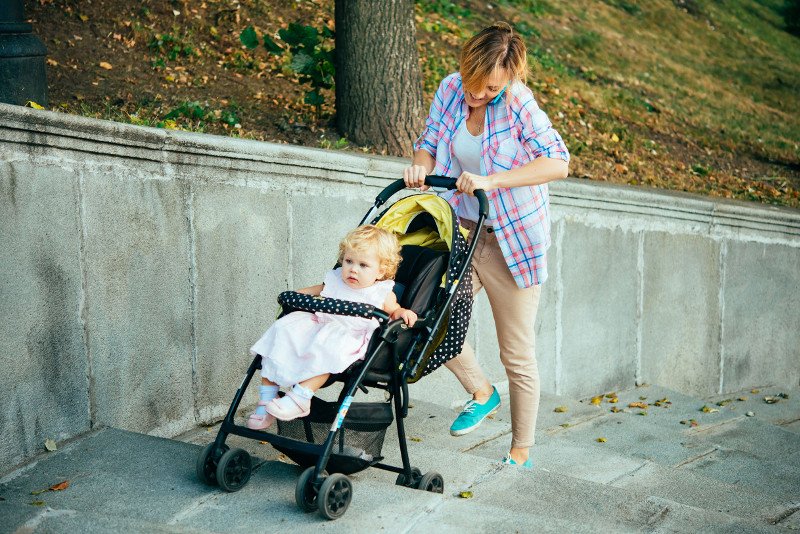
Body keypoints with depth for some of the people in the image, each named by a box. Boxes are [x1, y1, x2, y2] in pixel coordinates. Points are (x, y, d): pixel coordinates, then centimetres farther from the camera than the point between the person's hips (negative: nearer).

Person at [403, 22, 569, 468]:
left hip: (513, 239, -5)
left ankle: (521, 453, 20)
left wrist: (491, 181, -35)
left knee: (518, 354, 3)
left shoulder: (518, 102, -19)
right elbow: (429, 142, 7)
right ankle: (482, 393, 24)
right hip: (463, 230, 5)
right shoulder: (452, 88, -4)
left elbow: (559, 163, -27)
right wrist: (421, 165, -16)